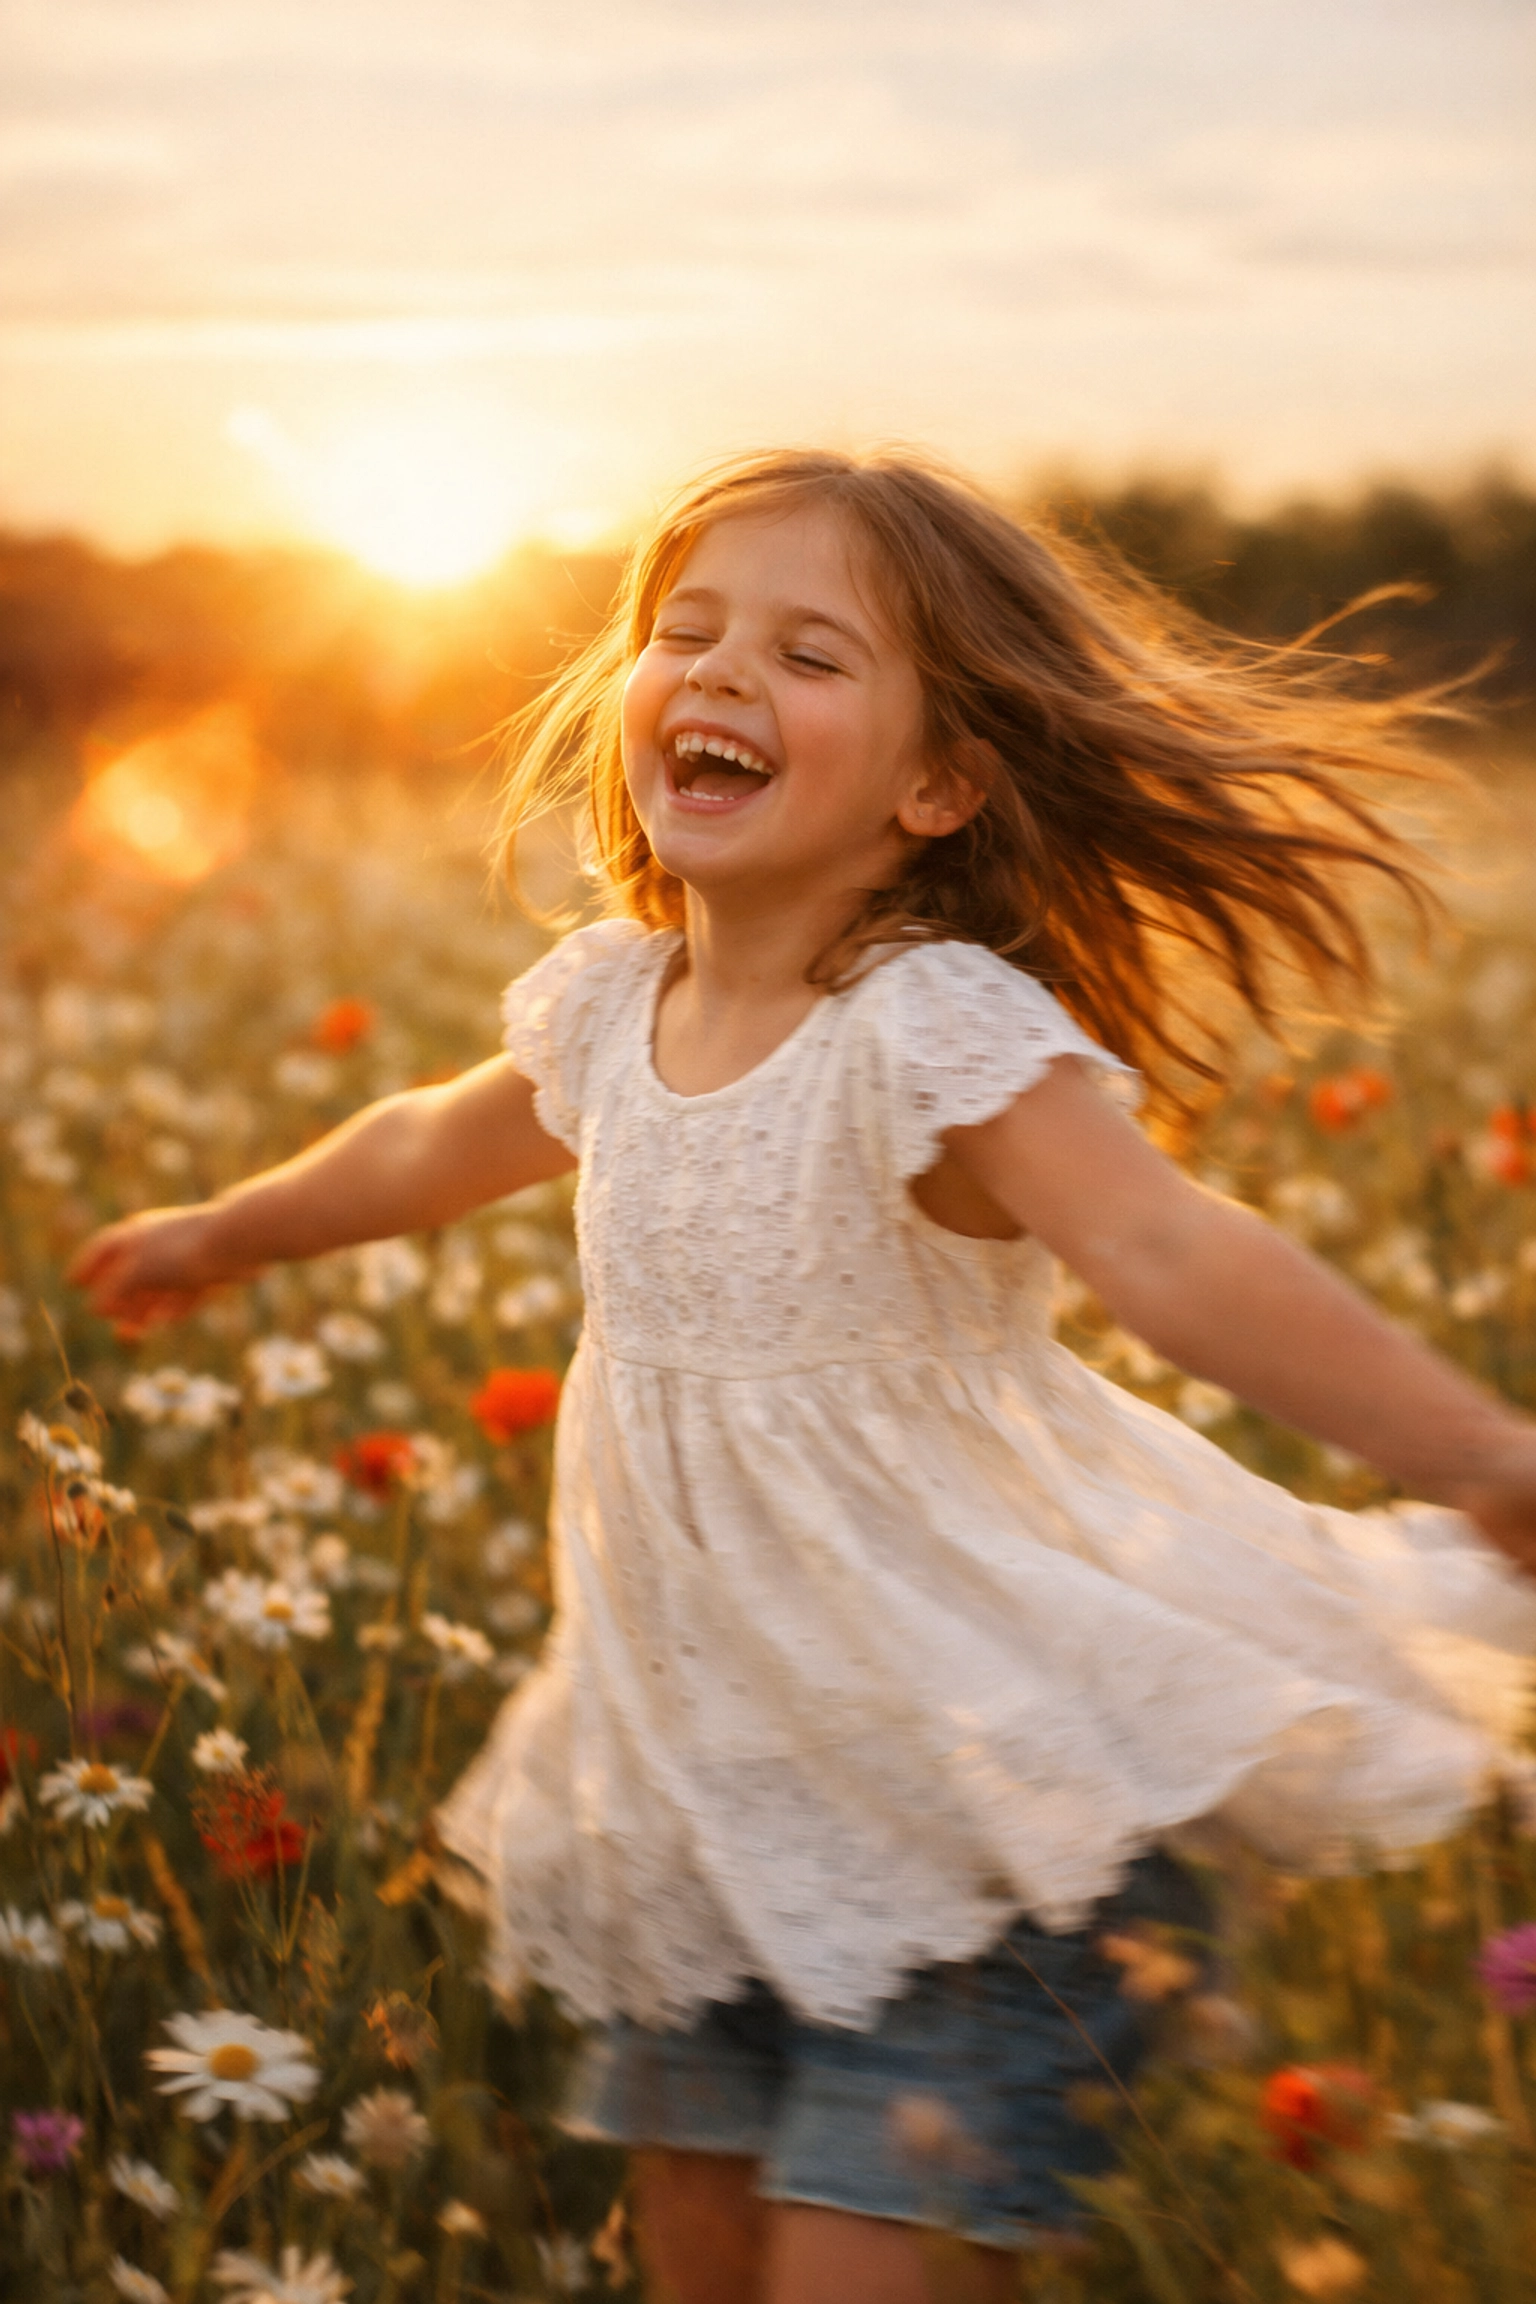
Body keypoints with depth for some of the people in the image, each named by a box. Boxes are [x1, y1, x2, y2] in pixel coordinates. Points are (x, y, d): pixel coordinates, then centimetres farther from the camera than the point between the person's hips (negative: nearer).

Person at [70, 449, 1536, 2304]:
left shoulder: (934, 1033, -22)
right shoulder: (610, 1002, 0)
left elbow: (1179, 1261, -37)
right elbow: (445, 1143, 22)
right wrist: (226, 1233, 39)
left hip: (956, 1791, -7)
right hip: (703, 1779, 7)